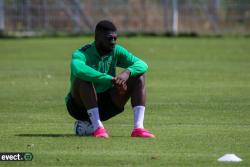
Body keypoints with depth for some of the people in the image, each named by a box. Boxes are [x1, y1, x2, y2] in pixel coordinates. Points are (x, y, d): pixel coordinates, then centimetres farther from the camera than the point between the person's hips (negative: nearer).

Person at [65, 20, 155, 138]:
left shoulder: (116, 51, -1)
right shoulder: (82, 54, -19)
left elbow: (142, 65, -10)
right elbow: (78, 69, -44)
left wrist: (127, 72, -34)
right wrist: (111, 79, -46)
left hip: (106, 105, 5)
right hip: (80, 105, -5)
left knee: (139, 76, -9)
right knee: (84, 78, -36)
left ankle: (138, 128, -24)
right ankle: (98, 128, -38)